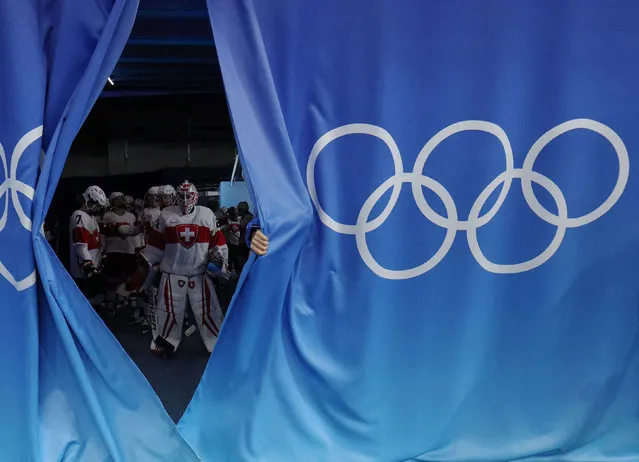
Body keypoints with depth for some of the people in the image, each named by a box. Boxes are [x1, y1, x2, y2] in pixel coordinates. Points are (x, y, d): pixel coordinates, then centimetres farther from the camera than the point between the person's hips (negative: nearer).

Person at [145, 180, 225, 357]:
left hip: (199, 272, 0)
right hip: (172, 272, 0)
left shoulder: (207, 215, 2)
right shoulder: (166, 215, 2)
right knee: (169, 310, 7)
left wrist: (219, 257, -4)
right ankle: (163, 344, 24)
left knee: (207, 310, 2)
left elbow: (215, 242, 7)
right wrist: (148, 263, 8)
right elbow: (158, 243, 8)